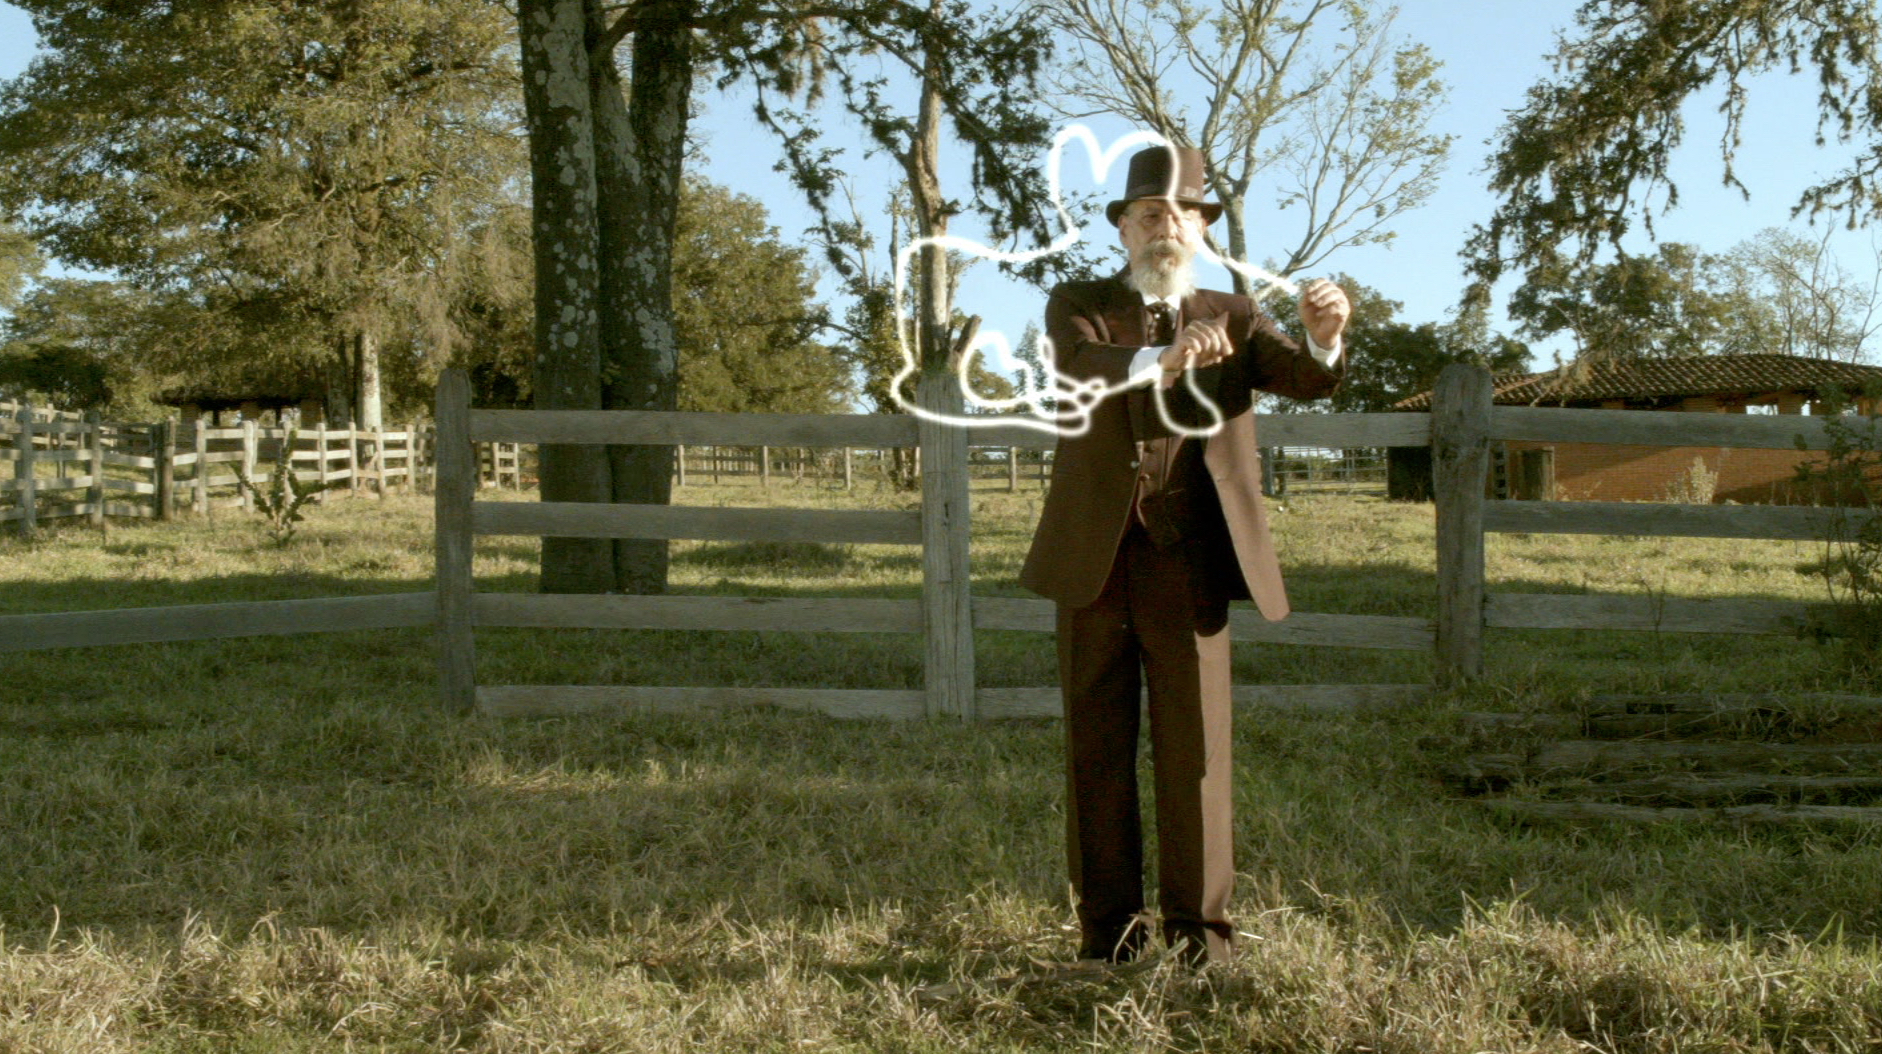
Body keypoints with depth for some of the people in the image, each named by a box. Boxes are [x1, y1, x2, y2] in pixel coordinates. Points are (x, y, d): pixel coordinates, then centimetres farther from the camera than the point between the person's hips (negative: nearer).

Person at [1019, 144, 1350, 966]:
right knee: (1097, 744, 6)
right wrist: (1165, 360, -37)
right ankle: (1108, 921, 17)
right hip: (1093, 557, 0)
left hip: (1189, 559, 0)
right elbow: (1080, 365, -17)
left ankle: (1198, 921, 13)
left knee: (1195, 743, 2)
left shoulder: (1234, 318, 12)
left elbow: (1303, 380, -6)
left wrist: (1324, 341, -29)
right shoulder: (1078, 304, 6)